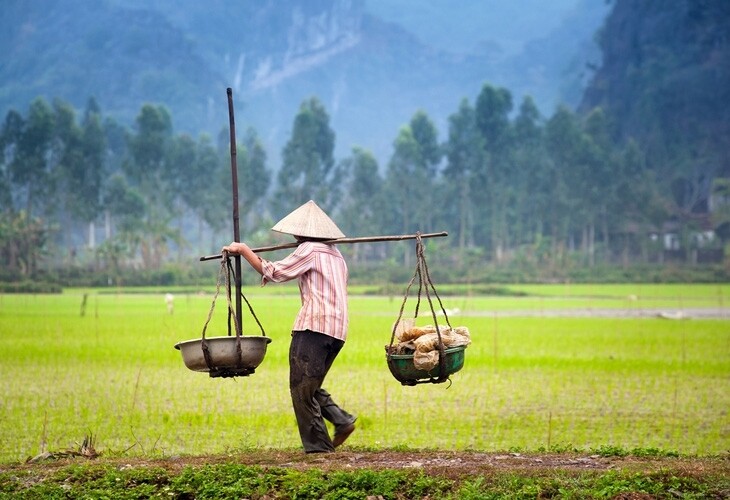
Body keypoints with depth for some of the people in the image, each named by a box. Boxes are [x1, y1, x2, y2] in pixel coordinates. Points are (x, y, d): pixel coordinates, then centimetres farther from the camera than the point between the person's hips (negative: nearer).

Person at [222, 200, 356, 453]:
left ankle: (318, 445, -6)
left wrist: (243, 250, 4)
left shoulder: (309, 250, -5)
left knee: (302, 387, -4)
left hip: (314, 326, -9)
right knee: (309, 386, 17)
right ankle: (342, 420, 2)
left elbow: (274, 273, -5)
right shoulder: (334, 253, 23)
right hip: (336, 328, 9)